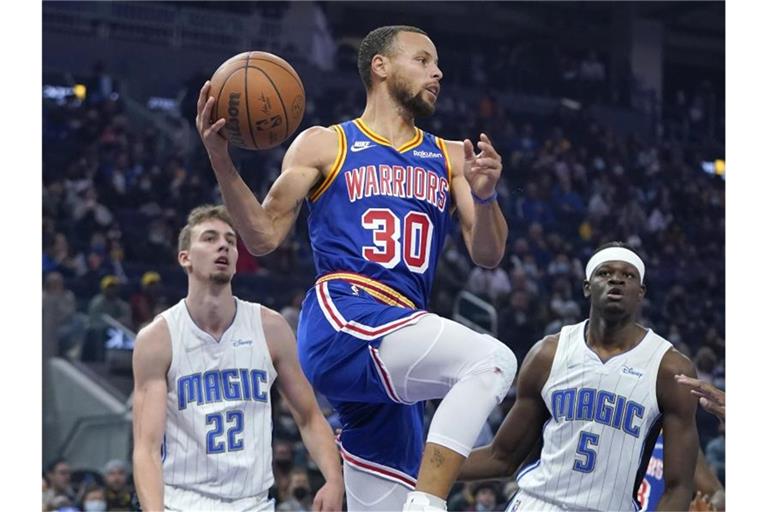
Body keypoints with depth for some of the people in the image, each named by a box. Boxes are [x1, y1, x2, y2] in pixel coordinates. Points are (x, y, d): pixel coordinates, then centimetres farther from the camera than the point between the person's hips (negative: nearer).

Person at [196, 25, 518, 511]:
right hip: (341, 320, -6)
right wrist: (221, 160, -9)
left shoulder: (449, 158, 20)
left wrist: (484, 197, -10)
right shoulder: (324, 146, 9)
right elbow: (264, 237, 4)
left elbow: (488, 255, 11)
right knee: (492, 360, -29)